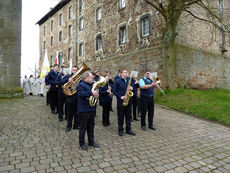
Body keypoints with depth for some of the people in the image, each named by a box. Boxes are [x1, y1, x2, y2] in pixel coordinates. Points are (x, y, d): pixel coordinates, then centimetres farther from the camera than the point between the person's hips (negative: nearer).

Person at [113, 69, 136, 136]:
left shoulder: (128, 81, 11)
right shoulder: (118, 81, -3)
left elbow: (131, 88, 19)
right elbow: (114, 91, -5)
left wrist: (131, 88, -5)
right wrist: (120, 97, -15)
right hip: (121, 101, -4)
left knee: (128, 116, 9)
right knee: (121, 116, 4)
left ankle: (128, 130, 20)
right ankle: (120, 130, 17)